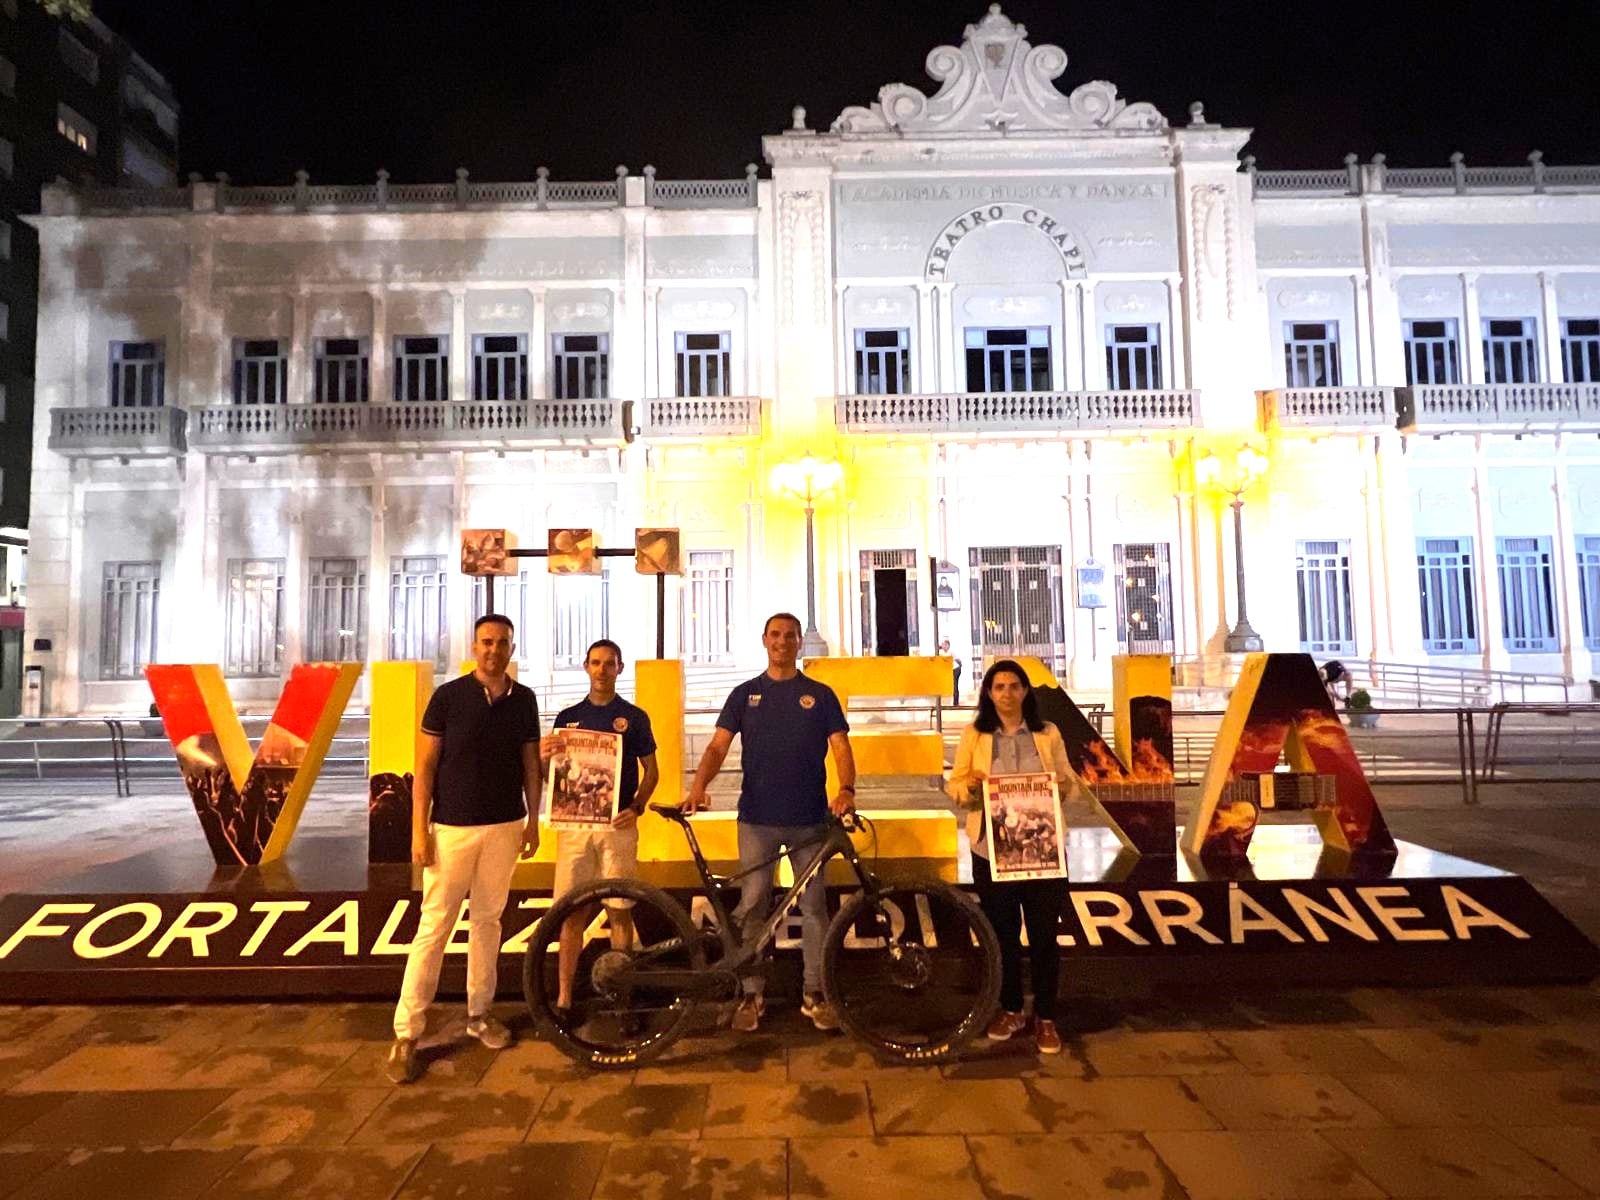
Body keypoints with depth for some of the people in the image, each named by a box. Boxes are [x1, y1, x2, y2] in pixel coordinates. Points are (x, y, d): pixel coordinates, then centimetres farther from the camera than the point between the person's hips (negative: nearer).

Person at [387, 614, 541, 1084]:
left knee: (488, 921, 12)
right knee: (434, 927, 0)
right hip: (452, 828, -3)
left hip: (504, 828, 3)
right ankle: (407, 1033, 10)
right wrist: (419, 829, -9)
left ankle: (480, 1013, 26)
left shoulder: (523, 699, 3)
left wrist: (533, 820, 6)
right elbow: (426, 766, -4)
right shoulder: (448, 696, -6)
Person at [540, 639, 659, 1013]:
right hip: (574, 823, 2)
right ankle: (564, 996, 14)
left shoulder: (634, 717, 3)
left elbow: (651, 771, 6)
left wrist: (637, 808, -10)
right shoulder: (568, 717, 9)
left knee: (620, 911, 4)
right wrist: (544, 756, -11)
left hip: (618, 824, -1)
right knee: (571, 912, 4)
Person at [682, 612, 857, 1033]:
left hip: (809, 817, 0)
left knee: (813, 906, 7)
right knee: (752, 906, 5)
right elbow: (718, 746, 0)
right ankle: (751, 995, 18)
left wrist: (846, 789, -21)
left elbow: (840, 747, -2)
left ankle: (815, 994, 19)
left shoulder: (820, 695, 6)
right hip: (757, 817, 0)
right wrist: (698, 785, -18)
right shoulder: (745, 694, 7)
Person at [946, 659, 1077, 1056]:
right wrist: (969, 786, -19)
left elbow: (1071, 782, 9)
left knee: (1044, 935, 4)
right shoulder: (973, 735, 3)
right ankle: (1010, 1010, 28)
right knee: (1002, 933, 10)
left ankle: (1045, 1018, 20)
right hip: (991, 849, 0)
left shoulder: (1048, 734, 5)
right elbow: (954, 786, 3)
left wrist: (1064, 784, -14)